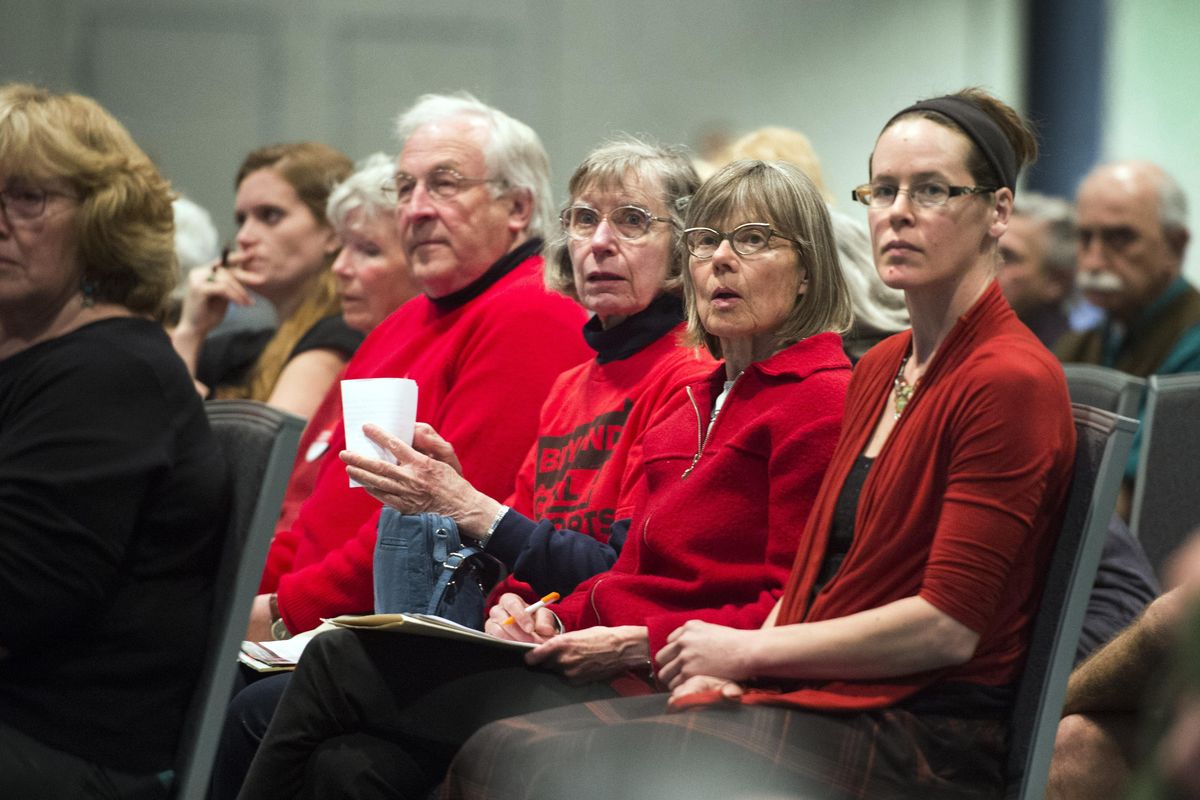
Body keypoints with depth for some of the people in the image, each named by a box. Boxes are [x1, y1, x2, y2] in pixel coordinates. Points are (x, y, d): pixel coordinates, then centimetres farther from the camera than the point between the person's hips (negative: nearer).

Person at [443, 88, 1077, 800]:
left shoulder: (1011, 381, -10)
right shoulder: (882, 368, 18)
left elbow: (949, 625, -16)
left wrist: (749, 648, -8)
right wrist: (729, 665, 1)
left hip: (918, 737, -8)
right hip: (818, 698, 8)